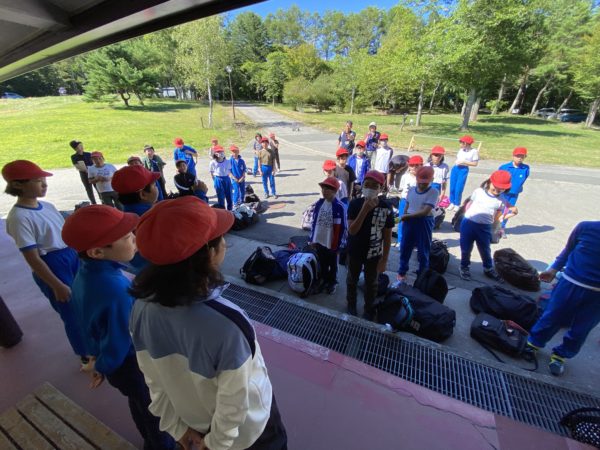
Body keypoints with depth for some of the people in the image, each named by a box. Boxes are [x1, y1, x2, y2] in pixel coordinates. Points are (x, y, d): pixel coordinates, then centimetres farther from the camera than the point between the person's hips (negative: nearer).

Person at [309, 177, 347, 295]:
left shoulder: (339, 207, -18)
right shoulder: (319, 203, -2)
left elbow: (341, 227, -14)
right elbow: (314, 221, 6)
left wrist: (337, 244, -13)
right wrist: (312, 238, 7)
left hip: (331, 243, -4)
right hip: (319, 241, 5)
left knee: (332, 265, 17)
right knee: (322, 264, 21)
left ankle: (332, 283, 38)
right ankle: (325, 280, 43)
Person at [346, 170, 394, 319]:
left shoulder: (386, 208, -13)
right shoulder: (355, 204, -15)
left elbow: (387, 236, -6)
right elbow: (352, 231, -23)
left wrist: (384, 259, -5)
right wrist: (364, 210, -32)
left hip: (374, 254, 0)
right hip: (354, 252, 0)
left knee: (371, 283, 19)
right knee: (352, 280, 20)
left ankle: (368, 309, 42)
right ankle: (351, 305, 45)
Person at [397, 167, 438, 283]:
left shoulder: (433, 192, -12)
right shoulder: (411, 189, 3)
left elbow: (425, 211, -19)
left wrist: (407, 216, -15)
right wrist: (404, 216, -3)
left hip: (424, 223, -4)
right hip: (409, 221, 4)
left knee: (423, 250, 9)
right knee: (405, 247, 12)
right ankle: (402, 272, 29)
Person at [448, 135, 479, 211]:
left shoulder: (474, 151, -4)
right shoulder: (461, 150, 10)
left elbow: (475, 164, -6)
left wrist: (464, 162, -14)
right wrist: (456, 163, 0)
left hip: (464, 170, -5)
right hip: (455, 169, 5)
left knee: (458, 189, -4)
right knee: (452, 187, 5)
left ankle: (457, 204, 12)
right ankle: (452, 203, 17)